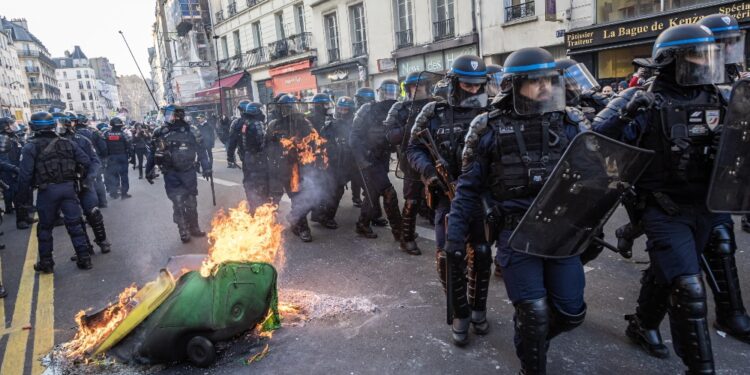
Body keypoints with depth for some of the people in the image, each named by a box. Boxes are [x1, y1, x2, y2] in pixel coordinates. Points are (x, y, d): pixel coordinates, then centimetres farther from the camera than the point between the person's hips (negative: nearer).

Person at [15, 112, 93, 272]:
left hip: (47, 191, -2)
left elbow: (25, 175, -8)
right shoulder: (67, 143, 6)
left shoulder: (31, 147, -3)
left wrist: (21, 199, -2)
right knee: (75, 224, 8)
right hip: (68, 187, 2)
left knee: (45, 227, 13)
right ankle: (84, 258, 9)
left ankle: (46, 263, 21)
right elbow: (86, 162, 2)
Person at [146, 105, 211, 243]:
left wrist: (206, 168, -1)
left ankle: (194, 228, 26)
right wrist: (149, 171, 9)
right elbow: (152, 153, 6)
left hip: (188, 173, 0)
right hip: (171, 175, 0)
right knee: (178, 203, -1)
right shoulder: (160, 133, -2)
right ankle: (183, 232, 10)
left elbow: (201, 150, 1)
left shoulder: (191, 131, -4)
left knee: (191, 202, 11)